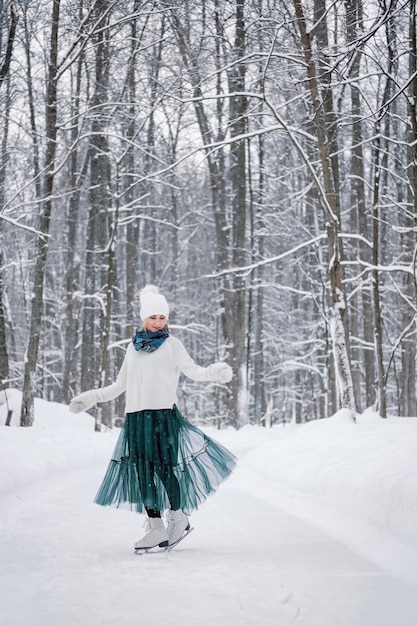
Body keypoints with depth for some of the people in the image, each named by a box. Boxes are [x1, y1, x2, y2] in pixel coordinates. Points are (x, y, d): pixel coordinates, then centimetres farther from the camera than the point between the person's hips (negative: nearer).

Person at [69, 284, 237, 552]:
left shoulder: (171, 344, 6)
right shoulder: (134, 346, 18)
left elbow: (193, 371, -2)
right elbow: (121, 385, 24)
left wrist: (215, 371, -21)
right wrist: (91, 397, 19)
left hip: (164, 414, -4)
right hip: (136, 417, 4)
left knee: (165, 468, -8)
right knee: (142, 472, 1)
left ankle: (178, 517, 12)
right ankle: (156, 528, 7)